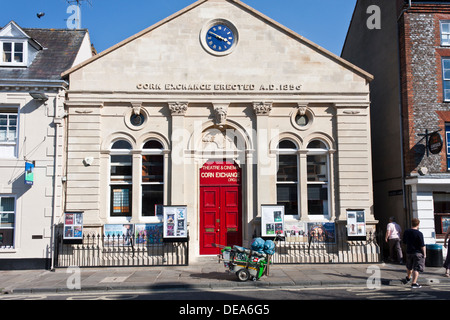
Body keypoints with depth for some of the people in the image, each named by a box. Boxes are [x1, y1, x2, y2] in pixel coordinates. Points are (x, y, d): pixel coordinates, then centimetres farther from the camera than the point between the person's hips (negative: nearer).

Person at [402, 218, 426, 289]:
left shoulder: (406, 232, 0)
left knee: (409, 267, 25)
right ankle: (414, 283, -3)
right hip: (418, 253, -5)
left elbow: (404, 242, 10)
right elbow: (422, 245, -15)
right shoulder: (419, 234, -17)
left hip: (409, 252, 5)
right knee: (416, 268, 0)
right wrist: (424, 254, -4)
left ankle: (408, 277, 46)